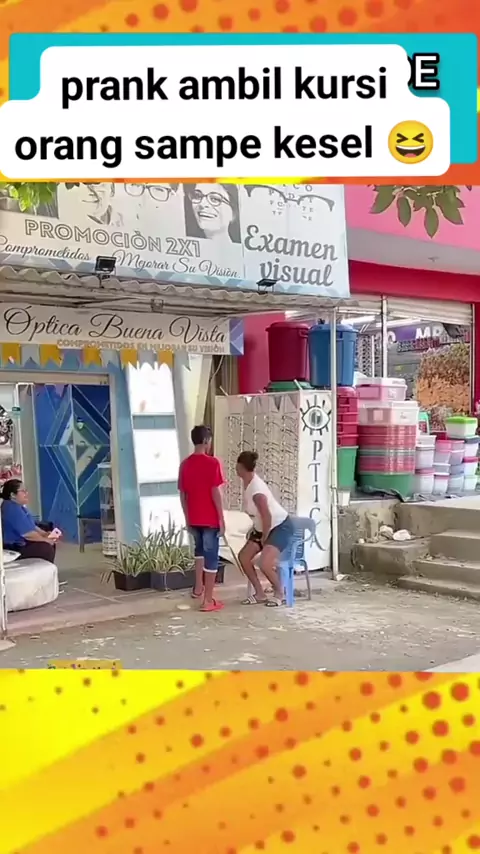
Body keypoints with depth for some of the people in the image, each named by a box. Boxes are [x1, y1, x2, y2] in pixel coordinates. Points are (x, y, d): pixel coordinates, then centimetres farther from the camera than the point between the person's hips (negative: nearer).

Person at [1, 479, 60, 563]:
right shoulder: (12, 509, -24)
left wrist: (44, 534, 2)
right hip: (14, 548, -11)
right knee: (47, 548, -17)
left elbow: (31, 525, 17)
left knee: (50, 543, 11)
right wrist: (46, 540, -14)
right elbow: (28, 534, -26)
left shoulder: (17, 506, 10)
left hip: (21, 542, 11)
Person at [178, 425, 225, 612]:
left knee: (200, 549, 28)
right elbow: (216, 493, -16)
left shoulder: (185, 464, 4)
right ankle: (208, 600, 2)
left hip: (193, 518, 6)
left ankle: (198, 588, 33)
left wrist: (187, 518, 17)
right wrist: (221, 519, -9)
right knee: (211, 556, 1)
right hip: (210, 519, -6)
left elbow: (182, 495, 8)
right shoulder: (212, 462, -14)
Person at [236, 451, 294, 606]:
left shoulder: (256, 490, -30)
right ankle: (260, 594, 13)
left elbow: (267, 517, -27)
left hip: (281, 527, -10)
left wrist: (264, 538, -13)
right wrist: (255, 531, 11)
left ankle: (279, 593, 1)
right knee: (243, 557, 4)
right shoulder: (249, 482, -2)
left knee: (265, 563, -25)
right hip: (263, 528, 10)